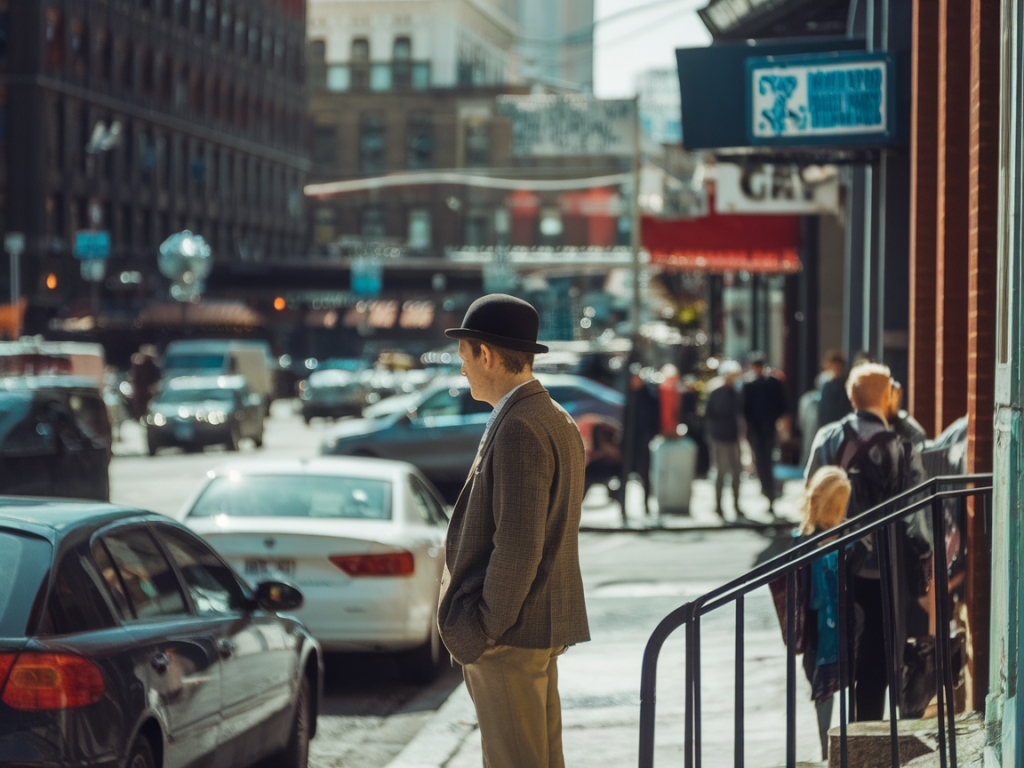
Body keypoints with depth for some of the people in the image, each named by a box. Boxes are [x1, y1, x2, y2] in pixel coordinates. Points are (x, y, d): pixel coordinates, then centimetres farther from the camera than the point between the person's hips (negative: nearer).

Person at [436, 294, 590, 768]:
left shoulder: (519, 430, -18)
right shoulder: (559, 423, 14)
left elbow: (517, 546, -23)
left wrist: (484, 631, -16)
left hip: (509, 634, -10)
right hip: (543, 630, 10)